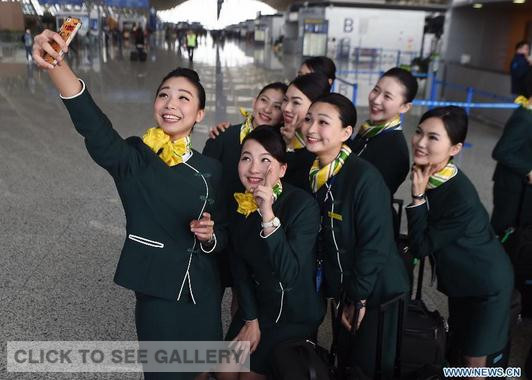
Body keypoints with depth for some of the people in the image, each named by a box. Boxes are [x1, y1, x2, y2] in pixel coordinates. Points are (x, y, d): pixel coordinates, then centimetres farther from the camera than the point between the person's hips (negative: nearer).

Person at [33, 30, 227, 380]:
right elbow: (93, 125, -31)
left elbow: (223, 235, 7)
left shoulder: (210, 169, 0)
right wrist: (56, 65, -46)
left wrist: (210, 235, -16)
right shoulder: (134, 159, -10)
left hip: (204, 297, 3)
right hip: (158, 297, -3)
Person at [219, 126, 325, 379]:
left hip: (296, 313, -5)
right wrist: (250, 319, -1)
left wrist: (268, 216, -42)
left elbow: (290, 273, -33)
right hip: (256, 304, 5)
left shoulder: (304, 205, -25)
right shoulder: (239, 202, -7)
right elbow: (238, 266, 1)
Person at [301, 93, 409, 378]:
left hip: (377, 291, -6)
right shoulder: (312, 172, -3)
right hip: (344, 289, 6)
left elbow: (375, 244, -23)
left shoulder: (365, 177, -25)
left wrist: (358, 297, -14)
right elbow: (322, 239, 4)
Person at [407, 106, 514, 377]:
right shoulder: (427, 174, -13)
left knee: (473, 358, 13)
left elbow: (421, 247, -28)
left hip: (486, 284, -7)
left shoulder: (461, 198, -37)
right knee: (458, 347, 27)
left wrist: (418, 197, -32)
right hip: (460, 277, 7)